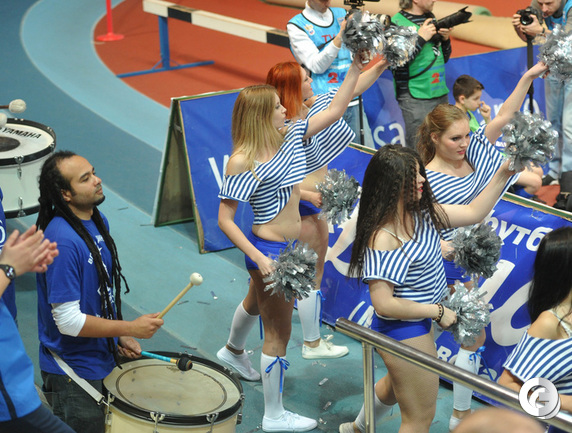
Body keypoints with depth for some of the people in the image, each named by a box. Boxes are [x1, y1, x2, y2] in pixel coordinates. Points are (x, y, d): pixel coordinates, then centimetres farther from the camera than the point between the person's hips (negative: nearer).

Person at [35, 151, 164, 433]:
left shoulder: (98, 221, 1)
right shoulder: (63, 242, -28)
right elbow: (68, 321, -27)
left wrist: (120, 335, 7)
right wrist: (132, 328, -22)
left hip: (103, 357, 9)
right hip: (74, 374, -9)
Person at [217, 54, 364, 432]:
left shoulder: (289, 136, -3)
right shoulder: (242, 161, -24)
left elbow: (334, 110, 1)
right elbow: (225, 220, -23)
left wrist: (356, 67, -7)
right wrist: (260, 259, -29)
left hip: (289, 246, 9)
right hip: (269, 250, -9)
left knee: (258, 301, 35)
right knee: (279, 333, 3)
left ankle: (234, 351, 65)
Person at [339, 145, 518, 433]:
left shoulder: (420, 214, -5)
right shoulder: (383, 240, -32)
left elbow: (473, 212, 4)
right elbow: (383, 304, -31)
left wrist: (504, 174, -4)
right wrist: (436, 312, -22)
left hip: (418, 322, 10)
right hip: (404, 333, -10)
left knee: (396, 384, 36)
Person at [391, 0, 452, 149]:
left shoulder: (431, 18, 14)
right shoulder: (397, 22, -7)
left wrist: (445, 39, 1)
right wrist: (421, 38, -17)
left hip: (441, 94, 7)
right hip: (416, 98, -7)